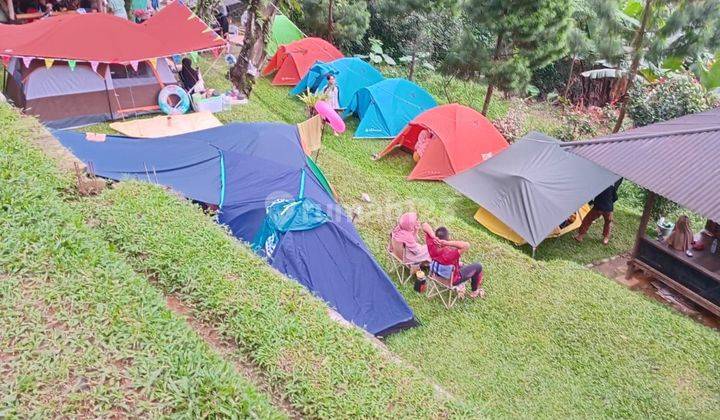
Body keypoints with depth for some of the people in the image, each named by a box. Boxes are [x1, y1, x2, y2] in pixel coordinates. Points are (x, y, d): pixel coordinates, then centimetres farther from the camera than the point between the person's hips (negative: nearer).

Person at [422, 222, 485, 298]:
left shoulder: (432, 247, -31)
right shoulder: (449, 255, -46)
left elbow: (425, 225, -26)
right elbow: (466, 245, -57)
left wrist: (433, 237, -42)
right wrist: (448, 243, -54)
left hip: (438, 274, 6)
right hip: (452, 279, -6)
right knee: (478, 266, 17)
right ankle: (474, 291, 38)